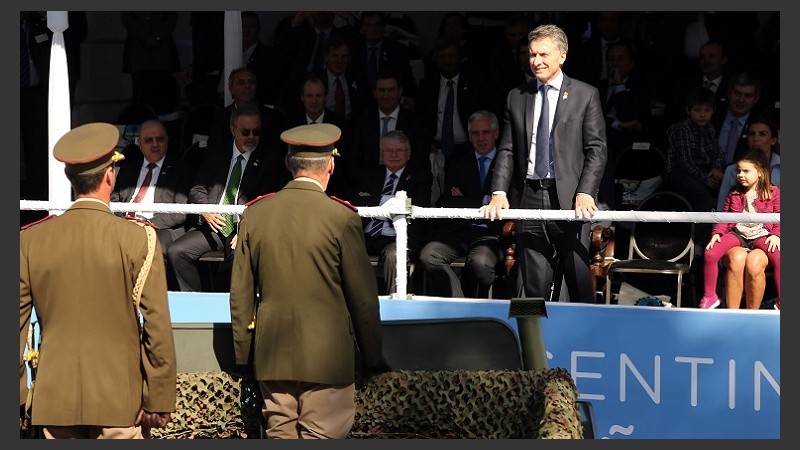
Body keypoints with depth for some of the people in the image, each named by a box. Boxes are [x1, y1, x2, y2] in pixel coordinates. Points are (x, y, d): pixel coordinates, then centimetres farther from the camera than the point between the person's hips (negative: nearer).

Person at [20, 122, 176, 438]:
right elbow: (158, 328, -8)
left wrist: (15, 399, 11)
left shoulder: (30, 240, 1)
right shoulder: (137, 240, -7)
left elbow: (15, 325, 4)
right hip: (119, 401, -3)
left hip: (53, 401, 3)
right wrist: (160, 400, -1)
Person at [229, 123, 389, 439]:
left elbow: (240, 293, 7)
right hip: (327, 354, -4)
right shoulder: (342, 218, -10)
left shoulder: (255, 213, 3)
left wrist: (243, 353, 17)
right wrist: (373, 357, 7)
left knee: (280, 435, 12)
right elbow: (363, 297, -4)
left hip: (271, 355, 4)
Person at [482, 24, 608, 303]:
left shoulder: (585, 95, 4)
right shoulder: (517, 97, 14)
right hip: (528, 198, 3)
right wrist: (499, 192, -2)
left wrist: (585, 193, -14)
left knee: (580, 285, -3)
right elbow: (507, 150, 12)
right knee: (535, 288, 2)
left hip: (569, 199, -3)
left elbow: (597, 149, -1)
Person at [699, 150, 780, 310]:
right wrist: (717, 233, -3)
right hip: (737, 233, 3)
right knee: (710, 254, -21)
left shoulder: (773, 193, 3)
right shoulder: (735, 193, 12)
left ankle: (781, 302, -18)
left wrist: (776, 235, -16)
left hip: (761, 234, -3)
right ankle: (709, 297, -5)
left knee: (779, 258, -32)